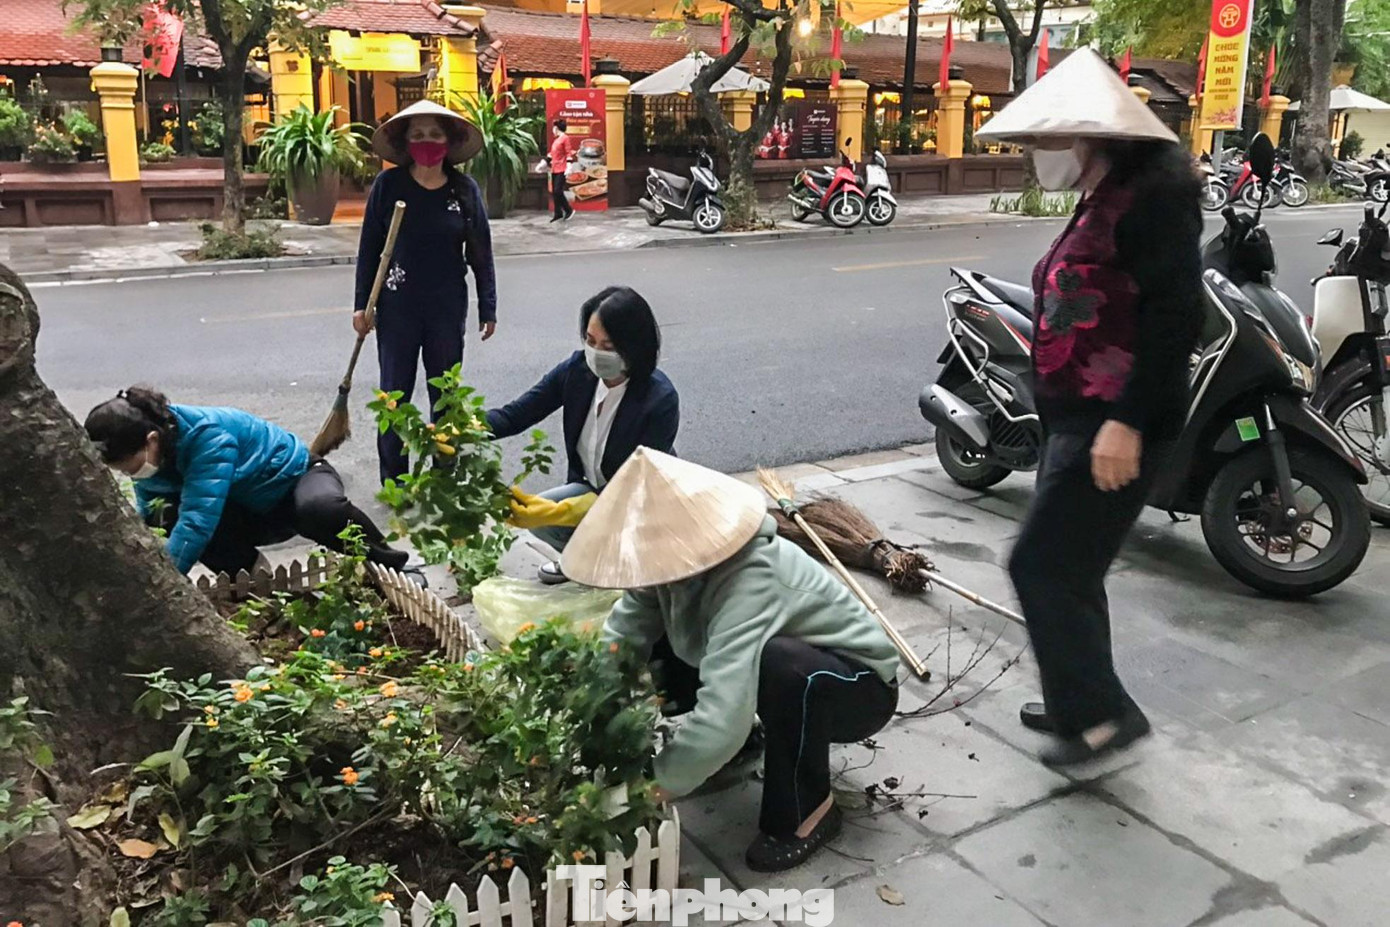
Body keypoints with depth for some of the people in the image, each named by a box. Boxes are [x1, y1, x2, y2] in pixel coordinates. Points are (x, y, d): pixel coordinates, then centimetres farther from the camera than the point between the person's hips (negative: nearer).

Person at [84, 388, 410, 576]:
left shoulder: (207, 435, -36)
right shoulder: (152, 457, -13)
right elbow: (147, 521, -3)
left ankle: (389, 565, -17)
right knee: (167, 516, -22)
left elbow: (197, 520, -43)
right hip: (248, 514, 7)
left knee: (322, 509, -44)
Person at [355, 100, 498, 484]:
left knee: (445, 394, 12)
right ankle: (393, 478, 18)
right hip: (397, 306, -1)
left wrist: (487, 307, 2)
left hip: (448, 307, 1)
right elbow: (369, 248, -1)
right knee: (395, 393, 6)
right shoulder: (388, 184, -5)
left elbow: (481, 252, 2)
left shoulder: (465, 188, -2)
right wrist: (361, 304, -2)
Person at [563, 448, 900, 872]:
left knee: (781, 662, -39)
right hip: (780, 677, 7)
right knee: (655, 647, -9)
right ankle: (739, 745, 13)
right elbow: (619, 641, -14)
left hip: (861, 688, -6)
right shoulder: (677, 559, -15)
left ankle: (806, 809, -13)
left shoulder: (751, 582, -38)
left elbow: (722, 718, -45)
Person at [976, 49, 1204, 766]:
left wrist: (1127, 421, -26)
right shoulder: (1103, 199, 16)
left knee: (1044, 566, -8)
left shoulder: (1154, 193, -14)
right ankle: (1080, 701, 30)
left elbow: (1177, 316, -22)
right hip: (1077, 416, 10)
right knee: (1067, 568, 16)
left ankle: (1102, 712, 5)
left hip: (1114, 424, -10)